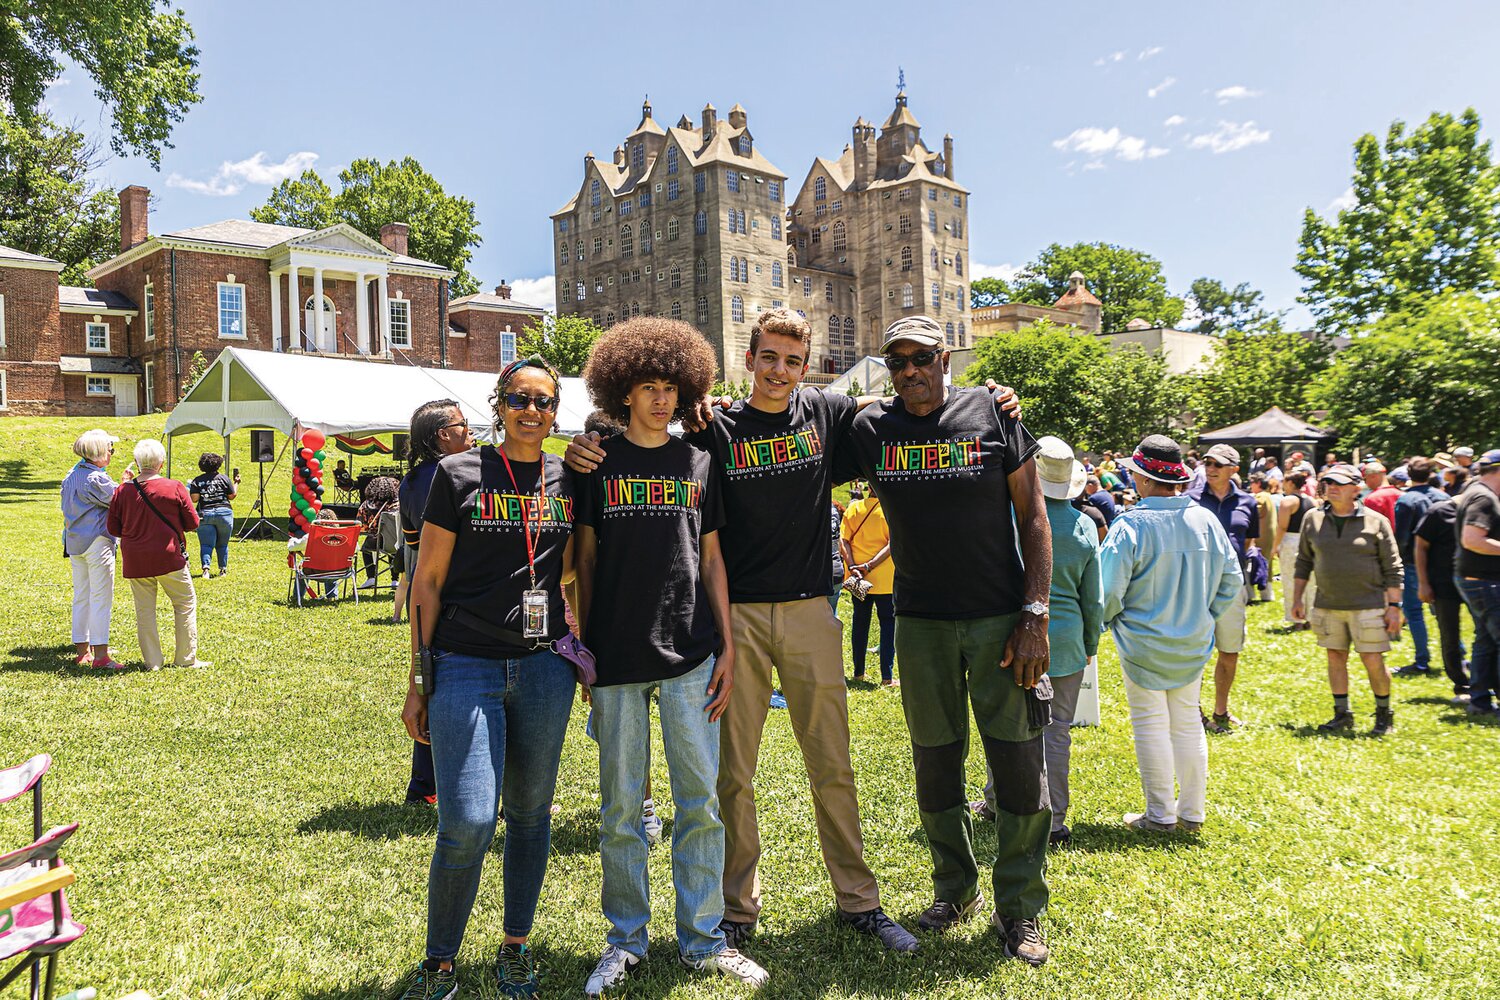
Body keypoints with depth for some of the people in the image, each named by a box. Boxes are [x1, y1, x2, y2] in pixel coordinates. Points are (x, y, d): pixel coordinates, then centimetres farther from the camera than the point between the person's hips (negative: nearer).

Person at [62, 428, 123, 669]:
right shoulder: (96, 479, -16)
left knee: (81, 597, 14)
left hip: (74, 542, 9)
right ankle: (100, 654, -4)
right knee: (101, 597, -5)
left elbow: (66, 511, 18)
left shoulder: (71, 475, 12)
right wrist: (128, 482, 3)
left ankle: (82, 650, 20)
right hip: (97, 542, -9)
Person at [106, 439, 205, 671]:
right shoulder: (174, 488, -8)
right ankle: (186, 658, 11)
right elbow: (192, 523, -3)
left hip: (134, 562, 3)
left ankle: (152, 661, 13)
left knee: (144, 610, 10)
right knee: (185, 604, 10)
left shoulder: (123, 490, -2)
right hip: (168, 557, -3)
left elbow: (113, 529, 4)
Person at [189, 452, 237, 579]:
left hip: (205, 515, 0)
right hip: (224, 513, 0)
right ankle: (223, 569, 16)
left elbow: (194, 499, -5)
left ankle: (205, 567, -18)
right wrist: (236, 484, 19)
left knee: (206, 544, 0)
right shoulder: (224, 478, 2)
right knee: (222, 544, 11)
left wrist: (189, 491, 16)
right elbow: (231, 496, 4)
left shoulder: (197, 481, 2)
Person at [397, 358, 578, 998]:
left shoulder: (569, 480, 7)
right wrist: (418, 681, -1)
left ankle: (516, 948, 32)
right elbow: (427, 580, 0)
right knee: (467, 823, -8)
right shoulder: (459, 473, -2)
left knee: (530, 812, 12)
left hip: (544, 667, 3)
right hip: (467, 666, -3)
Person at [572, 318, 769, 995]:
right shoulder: (597, 464, 5)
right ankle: (626, 940, 23)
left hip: (690, 654, 2)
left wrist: (727, 645, 6)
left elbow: (710, 558, 11)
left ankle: (702, 939, 19)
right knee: (621, 807, 7)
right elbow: (585, 562, 6)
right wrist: (582, 649, 1)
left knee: (701, 800, 4)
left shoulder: (698, 463, 10)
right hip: (617, 657, -1)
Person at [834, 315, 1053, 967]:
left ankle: (1019, 910, 20)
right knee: (935, 761, 12)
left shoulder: (991, 412, -3)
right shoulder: (871, 429, 2)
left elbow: (1032, 516, -1)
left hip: (999, 618, -2)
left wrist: (1035, 614, -8)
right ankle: (955, 890, 33)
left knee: (1019, 762, 2)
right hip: (920, 622, 2)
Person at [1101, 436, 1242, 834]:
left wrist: (1107, 620, 2)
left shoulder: (1130, 526, -20)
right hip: (1193, 643, 5)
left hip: (1143, 643, -5)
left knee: (1151, 725, 6)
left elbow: (1109, 591, -19)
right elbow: (1232, 580, 5)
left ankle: (1160, 815, 15)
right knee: (1188, 723, 16)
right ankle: (1192, 813, 26)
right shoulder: (1206, 520, -3)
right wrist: (1204, 617, 16)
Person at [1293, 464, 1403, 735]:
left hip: (1367, 606, -3)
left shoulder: (1376, 522, -3)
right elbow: (1303, 560, 13)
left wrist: (1394, 606, -6)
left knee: (1373, 661, -1)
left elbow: (1392, 568, -1)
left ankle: (1384, 715, 19)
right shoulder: (1313, 519, 5)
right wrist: (1297, 597, 10)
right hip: (1327, 606, 3)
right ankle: (1342, 715, 20)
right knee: (1336, 658, 9)